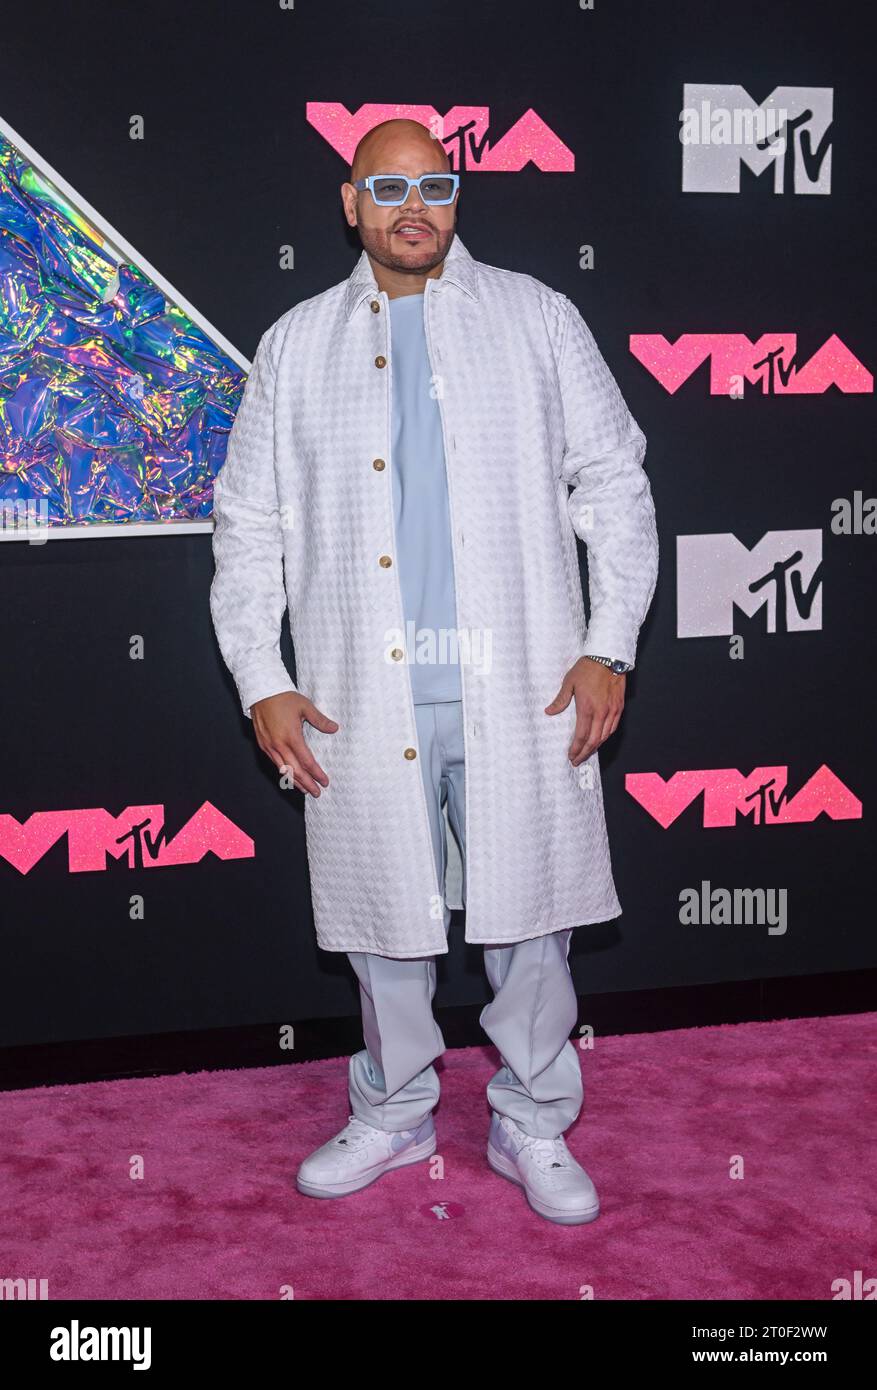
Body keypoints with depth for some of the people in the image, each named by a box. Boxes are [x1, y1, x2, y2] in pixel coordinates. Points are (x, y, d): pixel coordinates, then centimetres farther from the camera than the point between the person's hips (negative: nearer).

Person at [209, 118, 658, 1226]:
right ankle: (392, 1115, 33)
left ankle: (532, 1128, 27)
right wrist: (262, 682, 1)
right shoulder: (296, 345, 11)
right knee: (386, 921, 12)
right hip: (364, 697, 1)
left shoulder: (537, 318, 9)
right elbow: (248, 524, 11)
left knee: (530, 920, 7)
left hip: (523, 690, -1)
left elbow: (614, 481, 6)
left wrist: (608, 645, -4)